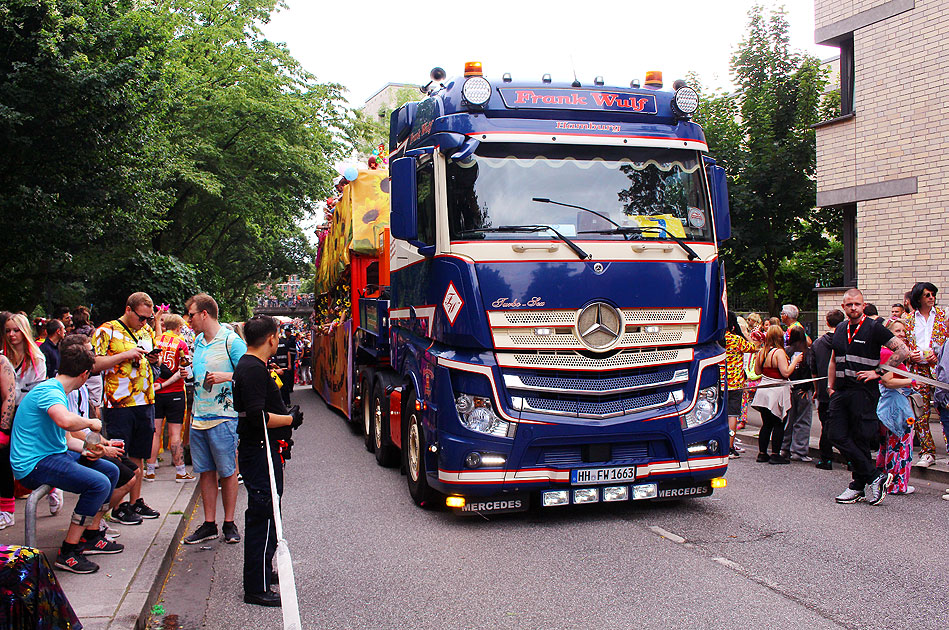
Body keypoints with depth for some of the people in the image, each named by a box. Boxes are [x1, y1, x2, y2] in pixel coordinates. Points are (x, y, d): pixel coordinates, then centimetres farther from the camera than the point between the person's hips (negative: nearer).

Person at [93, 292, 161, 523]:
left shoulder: (147, 330, 13)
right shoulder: (107, 331, -6)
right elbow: (94, 364, -14)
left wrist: (153, 358, 3)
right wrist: (126, 354, -19)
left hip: (145, 402, 6)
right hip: (119, 404, -6)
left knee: (138, 455, 12)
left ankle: (136, 501, 21)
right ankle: (117, 507, 7)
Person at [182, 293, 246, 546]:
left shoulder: (231, 340, -9)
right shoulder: (198, 341, 14)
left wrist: (226, 376, -25)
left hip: (223, 418, -7)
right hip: (199, 417, 7)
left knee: (227, 472, 3)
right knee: (205, 472, 11)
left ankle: (229, 523, 14)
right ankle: (209, 524, 19)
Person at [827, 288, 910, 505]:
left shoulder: (874, 328, -5)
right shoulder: (840, 329, 13)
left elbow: (903, 350, -8)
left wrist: (877, 372, -9)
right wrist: (830, 386, 15)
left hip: (864, 391, -6)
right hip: (841, 391, 6)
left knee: (860, 440, -2)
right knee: (838, 436, -2)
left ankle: (859, 486, 10)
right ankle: (875, 476, 6)